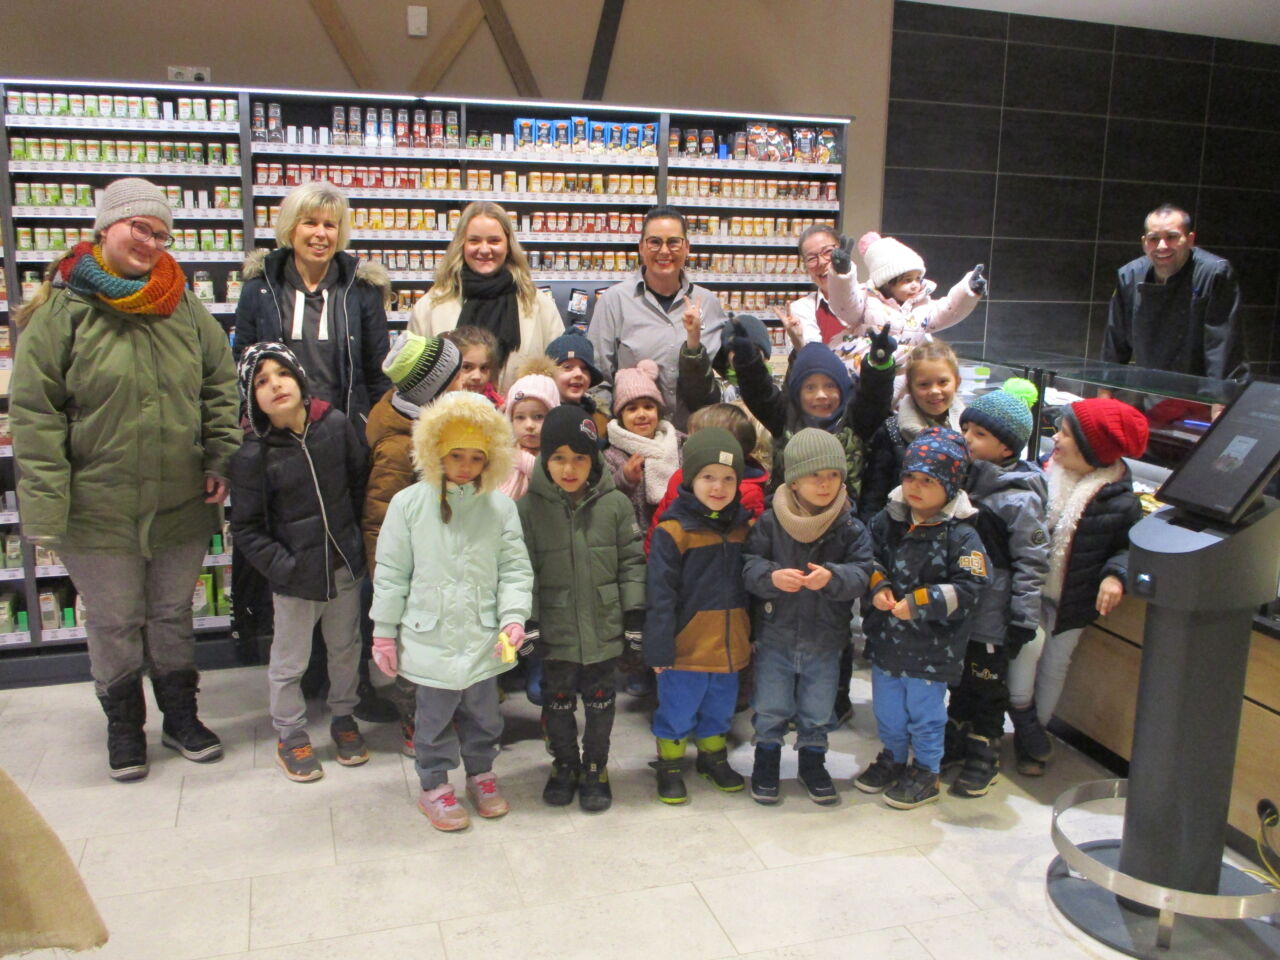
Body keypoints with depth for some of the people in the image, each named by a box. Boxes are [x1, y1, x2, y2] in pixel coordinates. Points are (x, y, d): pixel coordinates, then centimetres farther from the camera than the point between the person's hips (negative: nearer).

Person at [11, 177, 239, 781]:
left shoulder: (184, 307, 4)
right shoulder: (61, 309, -8)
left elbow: (220, 387, 10)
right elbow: (33, 413, -10)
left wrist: (221, 460, 0)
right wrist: (45, 502, -15)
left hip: (181, 504, 3)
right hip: (98, 510, -3)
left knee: (173, 614, 18)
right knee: (114, 623, 12)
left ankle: (181, 715, 35)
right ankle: (123, 725, 33)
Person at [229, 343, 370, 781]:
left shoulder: (336, 425, -8)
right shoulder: (252, 455, -15)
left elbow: (360, 479, 6)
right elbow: (247, 528, -10)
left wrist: (357, 537, 5)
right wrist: (281, 567, -17)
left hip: (346, 565, 3)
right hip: (295, 576, -3)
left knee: (346, 648, 20)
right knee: (289, 662, 11)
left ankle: (343, 717, 42)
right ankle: (290, 735, 33)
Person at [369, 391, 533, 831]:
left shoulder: (500, 506, -3)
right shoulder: (409, 503, -6)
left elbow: (515, 569, -1)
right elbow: (391, 573, -2)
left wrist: (514, 617, -14)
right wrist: (384, 631, 0)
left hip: (484, 639, 2)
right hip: (430, 637, -2)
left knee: (483, 713, 18)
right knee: (435, 716, 11)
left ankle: (481, 774, 40)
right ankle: (434, 786, 31)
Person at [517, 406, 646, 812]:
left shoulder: (615, 504, -6)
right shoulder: (530, 507, -9)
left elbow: (632, 561, 1)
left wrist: (635, 611, -1)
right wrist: (528, 618, -8)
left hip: (603, 628, 1)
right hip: (555, 630, 0)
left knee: (600, 701, 14)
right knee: (557, 701, 16)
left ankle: (596, 767, 33)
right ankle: (564, 763, 37)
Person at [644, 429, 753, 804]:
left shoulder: (743, 527, 3)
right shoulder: (673, 530, -15)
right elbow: (659, 593, -14)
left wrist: (754, 634, 15)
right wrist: (659, 646, -15)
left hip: (729, 645, 5)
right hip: (686, 646, -5)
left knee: (720, 709, 21)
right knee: (677, 710, 9)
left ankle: (713, 758, 42)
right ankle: (669, 766, 29)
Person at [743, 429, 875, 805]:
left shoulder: (851, 529, -8)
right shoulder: (769, 522, -11)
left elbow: (862, 573, -14)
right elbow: (748, 566, -12)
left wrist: (832, 577, -34)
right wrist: (771, 577, -33)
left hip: (825, 641, 1)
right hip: (775, 636, -1)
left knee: (817, 714, 16)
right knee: (770, 711, 12)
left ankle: (813, 764, 39)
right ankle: (766, 763, 34)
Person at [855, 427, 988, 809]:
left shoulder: (960, 536, -16)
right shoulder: (887, 520, -1)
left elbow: (969, 588, -19)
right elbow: (870, 558, 11)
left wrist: (918, 603, -24)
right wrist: (878, 586, -8)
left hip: (931, 646, -5)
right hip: (885, 637, 5)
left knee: (925, 714, 11)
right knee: (887, 710, 20)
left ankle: (926, 773, 31)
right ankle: (893, 759, 42)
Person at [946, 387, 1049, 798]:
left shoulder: (1020, 498, -16)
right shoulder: (962, 477, 4)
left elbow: (1032, 562, -14)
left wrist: (1023, 621, -15)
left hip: (991, 617, -6)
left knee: (988, 686, 9)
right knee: (959, 680, 20)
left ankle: (983, 756, 25)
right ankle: (956, 739, 37)